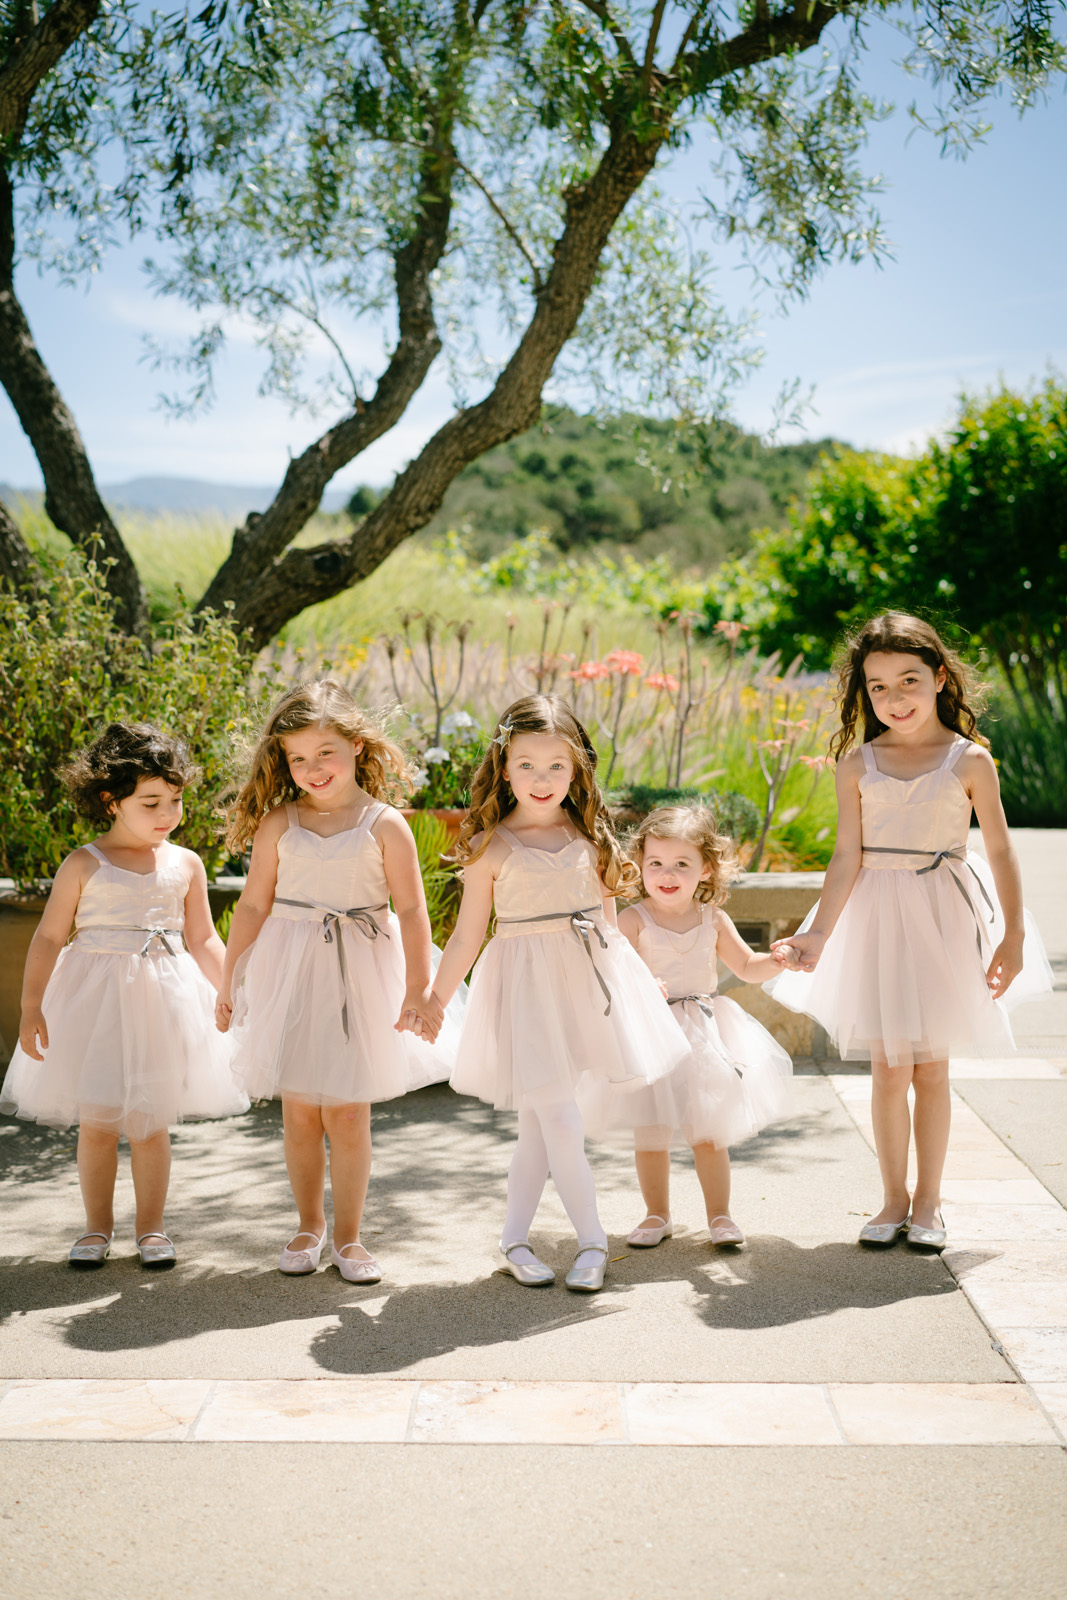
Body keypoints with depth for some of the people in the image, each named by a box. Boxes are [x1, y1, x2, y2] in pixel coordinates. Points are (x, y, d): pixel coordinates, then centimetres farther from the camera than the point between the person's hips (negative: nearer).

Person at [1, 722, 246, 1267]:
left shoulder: (186, 865, 5)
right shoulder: (84, 865, -3)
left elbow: (203, 940, 11)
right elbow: (49, 937, -1)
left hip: (163, 1001, 1)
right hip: (97, 1001, -1)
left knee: (150, 1124, 5)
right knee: (96, 1122, 4)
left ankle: (151, 1227, 19)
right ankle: (97, 1227, 20)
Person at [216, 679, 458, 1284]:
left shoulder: (384, 824, -4)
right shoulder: (278, 823, 1)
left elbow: (411, 910, -4)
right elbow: (254, 904, 6)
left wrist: (418, 988, -8)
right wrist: (229, 979, 9)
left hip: (359, 976, -2)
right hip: (291, 975, 2)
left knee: (347, 1115, 1)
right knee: (299, 1113, 8)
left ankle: (349, 1235, 17)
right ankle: (310, 1225, 27)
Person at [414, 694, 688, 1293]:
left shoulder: (589, 836, 6)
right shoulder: (492, 847, -4)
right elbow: (468, 935, 0)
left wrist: (641, 977, 20)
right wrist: (433, 1001, -1)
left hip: (589, 977, 3)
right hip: (527, 984, -3)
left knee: (540, 1122, 8)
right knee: (558, 1119, -7)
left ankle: (515, 1238, 20)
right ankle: (593, 1240, 6)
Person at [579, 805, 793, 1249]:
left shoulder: (713, 920, 3)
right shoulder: (633, 920, -7)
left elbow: (746, 968, 10)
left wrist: (775, 960, -9)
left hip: (702, 1034, 2)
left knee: (709, 1133, 5)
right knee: (650, 1133, 5)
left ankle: (719, 1214, 19)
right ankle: (658, 1215, 22)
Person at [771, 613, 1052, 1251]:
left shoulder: (970, 761, -4)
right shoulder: (858, 764, -1)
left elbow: (1000, 851, -1)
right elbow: (848, 857, -1)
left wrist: (1013, 935, -3)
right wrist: (818, 934, -7)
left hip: (944, 922, -1)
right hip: (878, 921, 1)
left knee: (932, 1069, 6)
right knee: (890, 1069, 3)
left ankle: (929, 1199, 21)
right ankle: (895, 1198, 19)